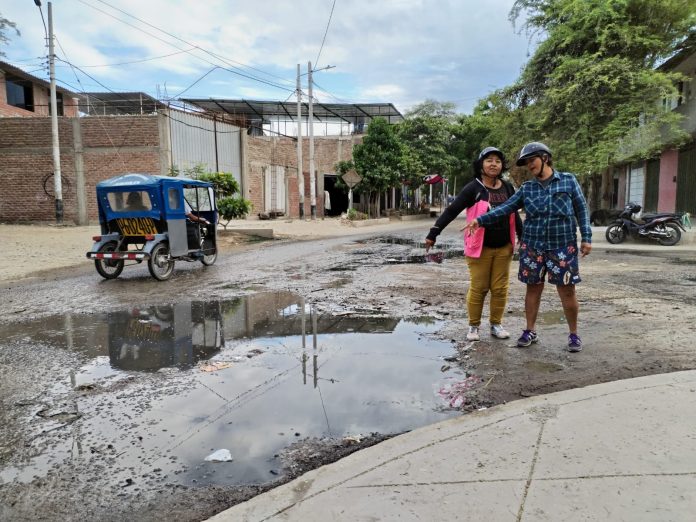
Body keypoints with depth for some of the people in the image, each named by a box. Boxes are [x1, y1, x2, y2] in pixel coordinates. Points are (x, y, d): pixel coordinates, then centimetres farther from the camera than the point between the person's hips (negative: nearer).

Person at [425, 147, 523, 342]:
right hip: (480, 247, -4)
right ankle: (473, 326, 14)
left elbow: (514, 216, 18)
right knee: (478, 288, 1)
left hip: (504, 248, 4)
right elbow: (451, 211, -12)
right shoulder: (473, 188, -8)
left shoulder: (508, 188, 7)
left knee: (500, 288, 8)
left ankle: (496, 324, 21)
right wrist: (433, 233, -20)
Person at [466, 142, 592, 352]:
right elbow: (505, 208, 0)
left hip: (562, 246, -2)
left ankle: (573, 334, 16)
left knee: (567, 290, 0)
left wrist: (586, 237, -4)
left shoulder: (568, 180, 2)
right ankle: (530, 331, 20)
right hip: (532, 246, 2)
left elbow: (581, 209, 3)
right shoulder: (526, 188, 7)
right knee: (533, 288, 7)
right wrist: (480, 220, -10)